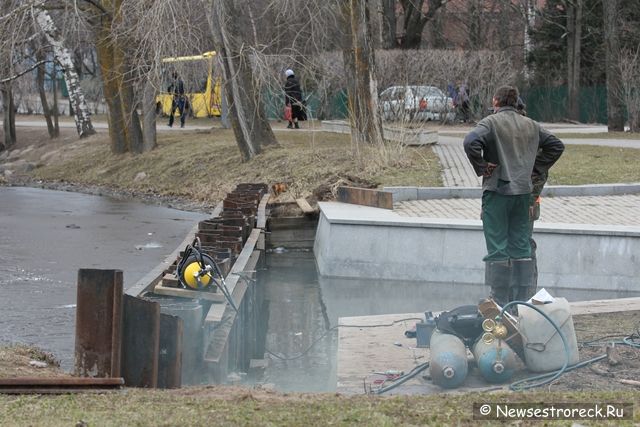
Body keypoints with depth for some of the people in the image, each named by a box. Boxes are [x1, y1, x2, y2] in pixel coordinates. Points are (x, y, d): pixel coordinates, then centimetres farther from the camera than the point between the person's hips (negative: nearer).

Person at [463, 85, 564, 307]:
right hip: (523, 192, 5)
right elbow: (556, 146, 17)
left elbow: (471, 142, -25)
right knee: (521, 247, 10)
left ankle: (500, 301, -2)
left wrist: (481, 168, -12)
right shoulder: (531, 125, 11)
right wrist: (536, 169, 15)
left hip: (497, 191, -5)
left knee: (497, 248, -2)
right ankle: (521, 299, 12)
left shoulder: (491, 122, -7)